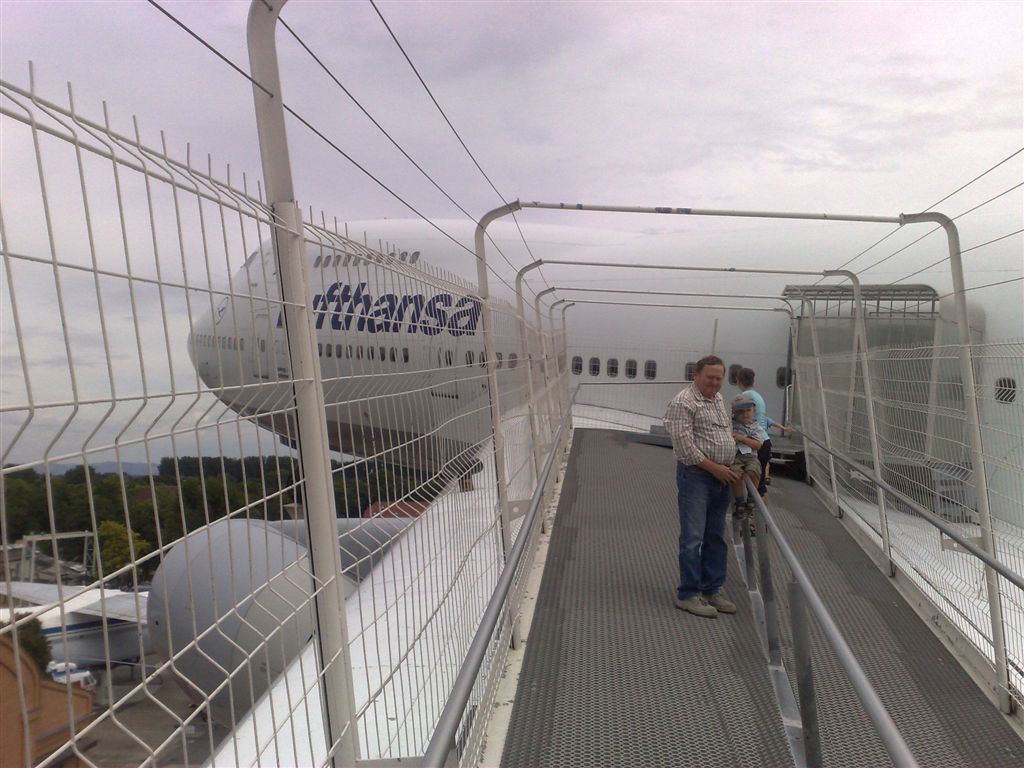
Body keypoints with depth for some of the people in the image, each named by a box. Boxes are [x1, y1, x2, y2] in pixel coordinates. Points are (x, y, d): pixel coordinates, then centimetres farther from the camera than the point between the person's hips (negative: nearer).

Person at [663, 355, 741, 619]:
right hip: (696, 475, -9)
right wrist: (713, 467, -16)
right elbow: (684, 444, -19)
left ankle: (712, 591, 25)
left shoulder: (718, 398, 15)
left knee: (716, 537, 14)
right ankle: (688, 595, 5)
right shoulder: (684, 402, -13)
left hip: (721, 477, 9)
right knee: (693, 537, -5)